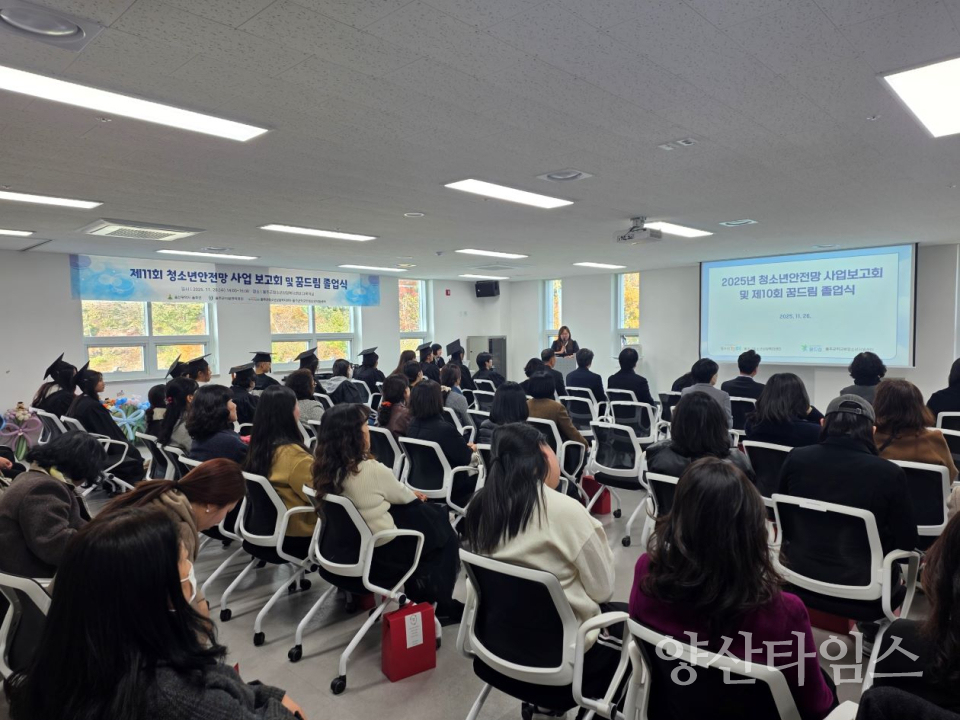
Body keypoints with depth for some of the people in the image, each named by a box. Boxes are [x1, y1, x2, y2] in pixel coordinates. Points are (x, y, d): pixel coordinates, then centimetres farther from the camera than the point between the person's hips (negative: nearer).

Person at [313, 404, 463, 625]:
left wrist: (411, 495, 13)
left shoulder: (325, 468, -3)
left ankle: (422, 594, 28)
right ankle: (438, 602, 24)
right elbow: (401, 496, -6)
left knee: (429, 513, 21)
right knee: (437, 520, 14)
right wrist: (416, 496, 15)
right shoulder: (372, 469, -25)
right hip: (379, 553, -7)